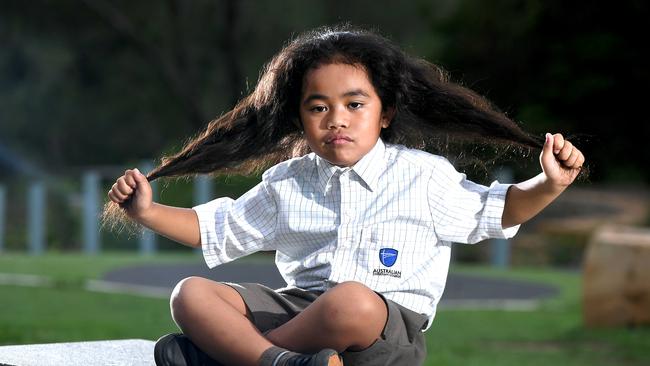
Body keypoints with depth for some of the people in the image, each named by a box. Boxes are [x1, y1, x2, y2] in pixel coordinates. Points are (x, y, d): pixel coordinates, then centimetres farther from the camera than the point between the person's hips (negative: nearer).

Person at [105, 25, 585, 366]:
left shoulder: (421, 175, 5)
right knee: (191, 295, -17)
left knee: (352, 303, -42)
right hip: (300, 305, 4)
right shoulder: (287, 183, 15)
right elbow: (219, 230, 25)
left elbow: (495, 212, 13)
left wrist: (549, 185, -6)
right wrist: (149, 213, 13)